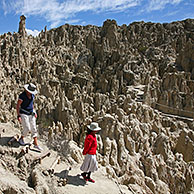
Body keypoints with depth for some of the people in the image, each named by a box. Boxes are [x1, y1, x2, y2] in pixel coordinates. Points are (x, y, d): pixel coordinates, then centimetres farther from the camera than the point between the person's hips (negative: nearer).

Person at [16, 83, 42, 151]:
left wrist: (34, 112, 15)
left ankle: (36, 144, 10)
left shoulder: (32, 95, 2)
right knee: (27, 129, -9)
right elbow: (18, 105, -14)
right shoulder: (22, 95, -17)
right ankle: (21, 139, 21)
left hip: (31, 114, 6)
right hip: (23, 114, -6)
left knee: (34, 129, 4)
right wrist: (18, 116, -18)